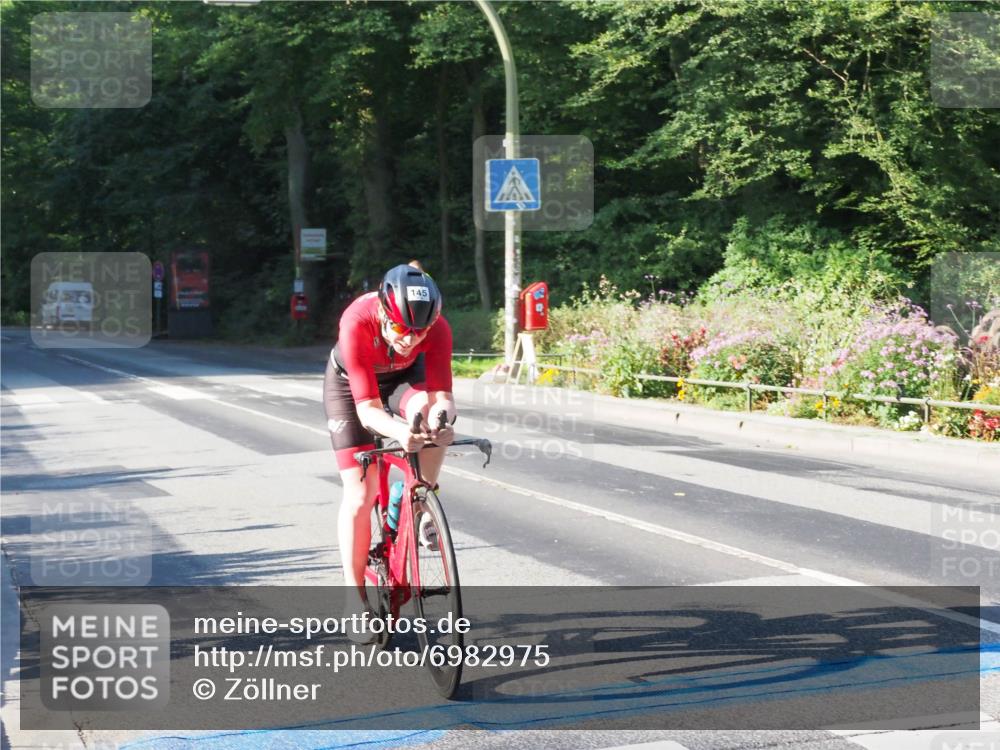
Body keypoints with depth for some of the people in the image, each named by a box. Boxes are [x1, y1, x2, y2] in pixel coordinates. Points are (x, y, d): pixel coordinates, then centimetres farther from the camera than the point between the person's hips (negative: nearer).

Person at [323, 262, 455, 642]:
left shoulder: (436, 327, -34)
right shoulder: (357, 322, -41)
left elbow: (442, 394, -35)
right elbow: (367, 407, -42)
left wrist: (439, 415, -59)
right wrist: (399, 432, -62)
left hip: (403, 378, 2)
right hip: (349, 383, -2)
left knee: (428, 410, -34)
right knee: (360, 493, -8)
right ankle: (355, 600, 4)